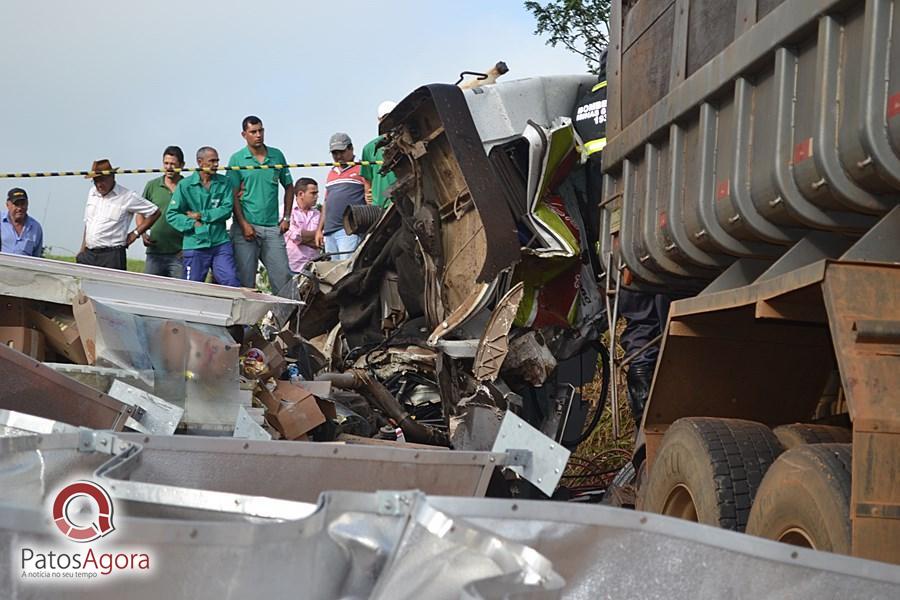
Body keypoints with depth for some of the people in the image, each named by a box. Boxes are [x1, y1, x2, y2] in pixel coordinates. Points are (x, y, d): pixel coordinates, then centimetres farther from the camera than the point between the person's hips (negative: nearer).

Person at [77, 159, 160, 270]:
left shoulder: (126, 196, -2)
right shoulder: (92, 193, 16)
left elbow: (154, 212, 0)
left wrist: (135, 233, -1)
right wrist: (82, 251, 17)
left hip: (112, 256, -6)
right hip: (88, 254, 6)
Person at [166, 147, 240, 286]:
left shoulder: (224, 183, 7)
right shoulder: (185, 185, 2)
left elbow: (227, 210, -3)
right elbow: (171, 214, 1)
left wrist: (201, 215, -8)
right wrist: (192, 223, -11)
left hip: (221, 243, 1)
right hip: (194, 246, -1)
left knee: (232, 283, -8)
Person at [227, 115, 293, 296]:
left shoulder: (277, 156, 10)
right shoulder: (237, 159, 1)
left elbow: (288, 186, 18)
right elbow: (233, 195, -2)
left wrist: (286, 217, 8)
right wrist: (244, 224, -11)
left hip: (273, 227, 3)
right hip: (246, 226, -2)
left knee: (283, 276, -1)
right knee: (245, 279, 0)